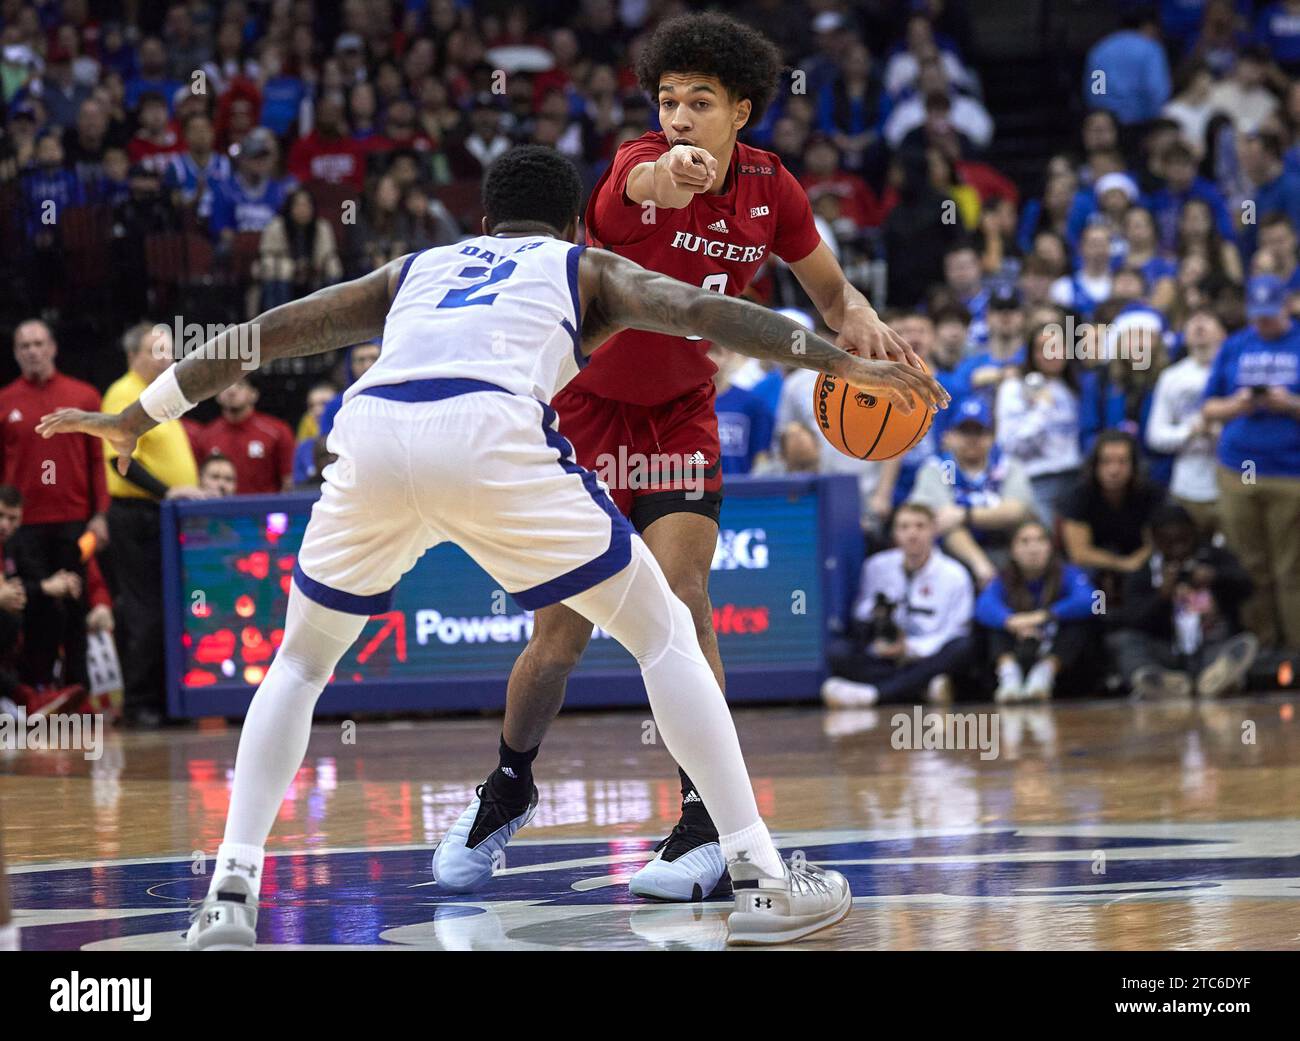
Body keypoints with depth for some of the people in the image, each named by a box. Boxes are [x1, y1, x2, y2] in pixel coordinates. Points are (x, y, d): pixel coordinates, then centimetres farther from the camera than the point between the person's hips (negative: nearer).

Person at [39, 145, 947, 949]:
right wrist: (846, 365, 11)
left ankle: (231, 895, 8)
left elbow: (261, 335, 40)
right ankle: (762, 881, 7)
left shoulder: (415, 270, 38)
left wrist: (134, 421, 48)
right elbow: (704, 312, 14)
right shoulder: (586, 267, 31)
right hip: (490, 430, -3)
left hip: (372, 433, 3)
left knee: (301, 664, 25)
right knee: (663, 633, 14)